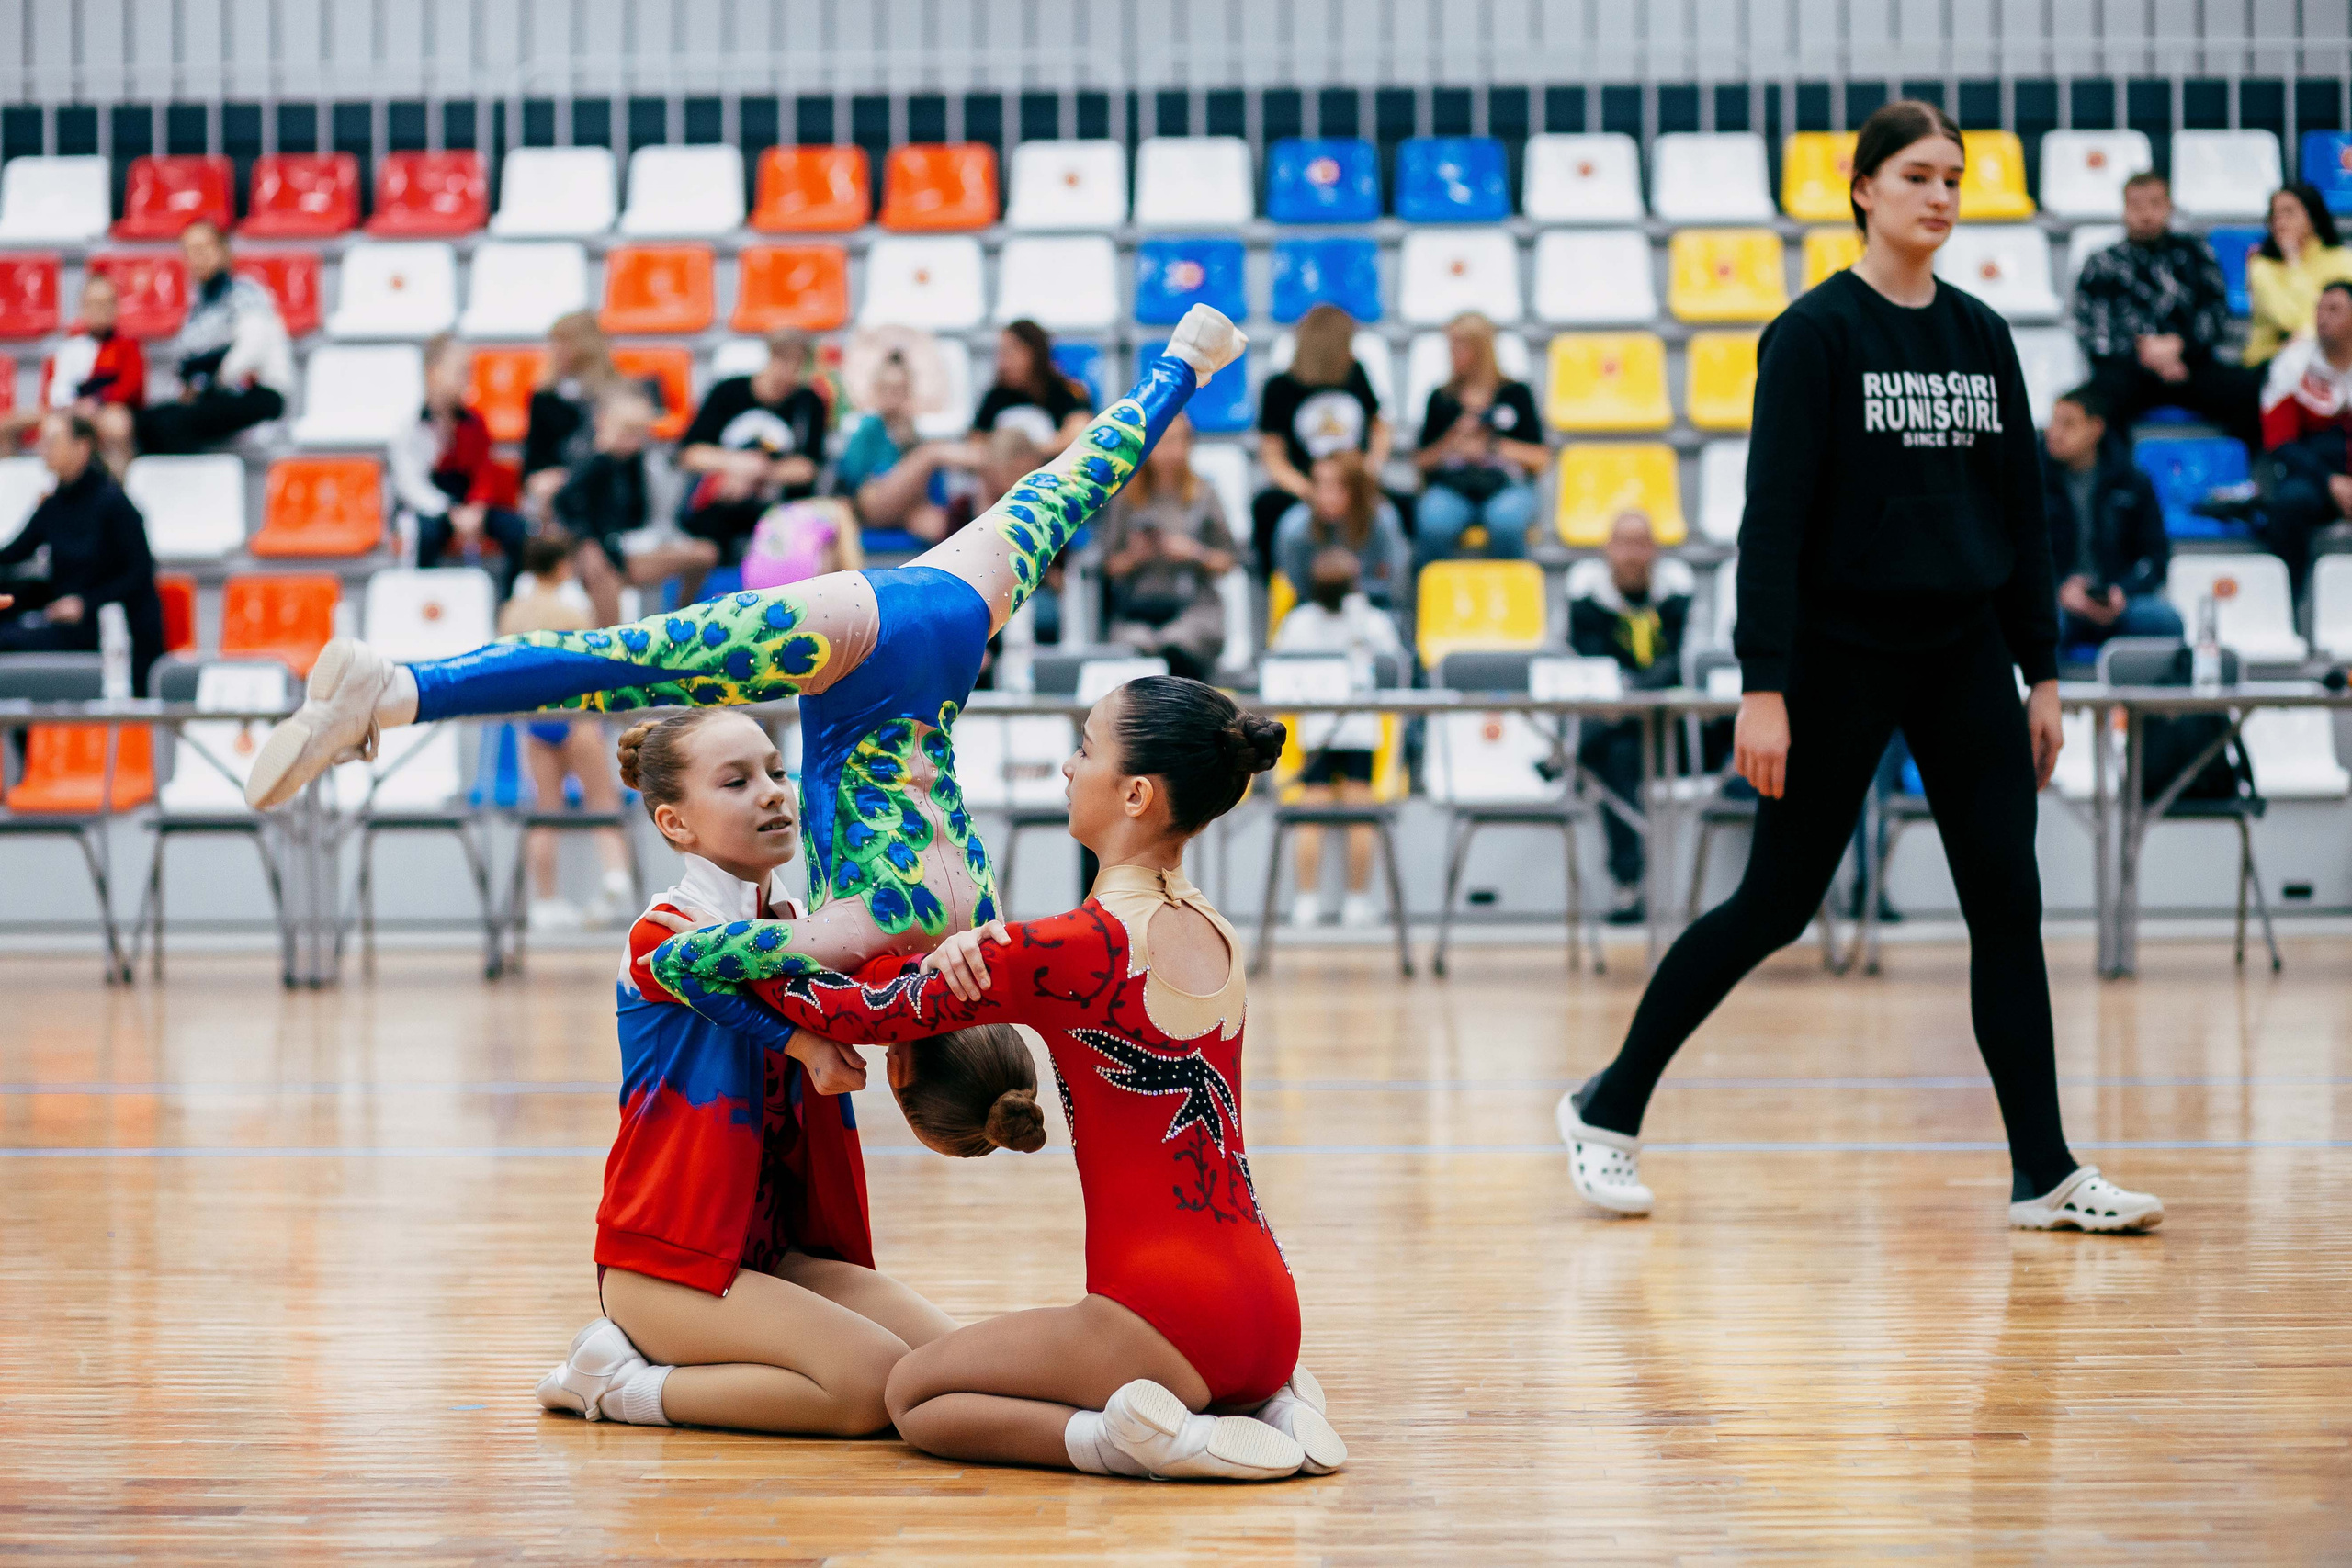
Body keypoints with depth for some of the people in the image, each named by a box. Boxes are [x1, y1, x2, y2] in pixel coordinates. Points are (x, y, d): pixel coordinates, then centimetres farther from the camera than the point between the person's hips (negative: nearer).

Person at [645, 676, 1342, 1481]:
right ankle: (1259, 1406, 9)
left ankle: (1141, 1437, -9)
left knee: (914, 1394, 13)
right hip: (1269, 1316, 8)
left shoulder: (1066, 951, -15)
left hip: (1170, 1316, -8)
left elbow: (859, 1012, -3)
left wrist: (729, 950, 11)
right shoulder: (1214, 933, 9)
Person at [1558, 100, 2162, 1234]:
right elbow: (1773, 516, -13)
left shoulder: (1981, 336, 9)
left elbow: (2023, 511, 13)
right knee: (1776, 905, 1)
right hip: (1842, 652, -5)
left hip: (1964, 653, 5)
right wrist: (1763, 686, -19)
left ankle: (2044, 1174, 3)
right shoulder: (1816, 333, -8)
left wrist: (2041, 670, 10)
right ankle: (1607, 1109, 16)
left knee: (2008, 903, -1)